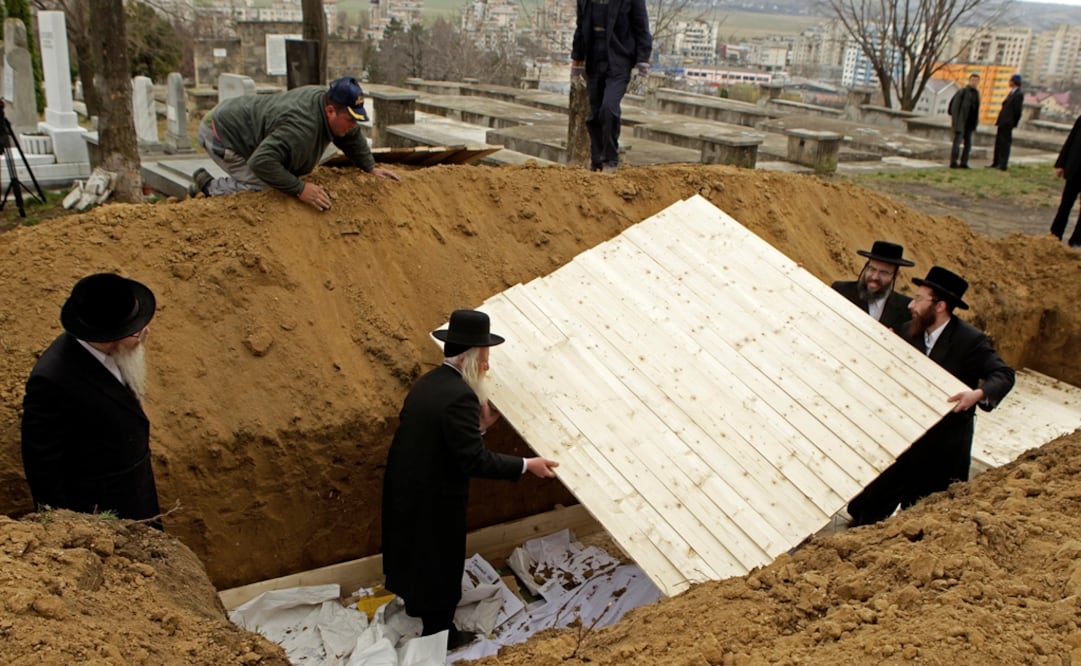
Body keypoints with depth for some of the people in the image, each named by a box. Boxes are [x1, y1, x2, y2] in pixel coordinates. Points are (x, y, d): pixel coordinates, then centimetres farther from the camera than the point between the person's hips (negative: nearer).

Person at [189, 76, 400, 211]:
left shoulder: (324, 98, -8)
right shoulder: (302, 127, -38)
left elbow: (353, 138, 11)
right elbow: (261, 162, -43)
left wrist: (371, 168, 5)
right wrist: (300, 189, -39)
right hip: (222, 133, -9)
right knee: (264, 188, -17)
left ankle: (210, 184, 20)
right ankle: (209, 187, 1)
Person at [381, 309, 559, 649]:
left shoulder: (429, 382, 2)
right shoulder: (460, 396, -28)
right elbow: (475, 460, -29)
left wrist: (479, 425, 6)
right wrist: (527, 465, -22)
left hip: (405, 487, 9)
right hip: (433, 498, -9)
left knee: (418, 552, 29)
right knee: (440, 561, 13)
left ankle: (418, 605, 51)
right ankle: (439, 632, 32)